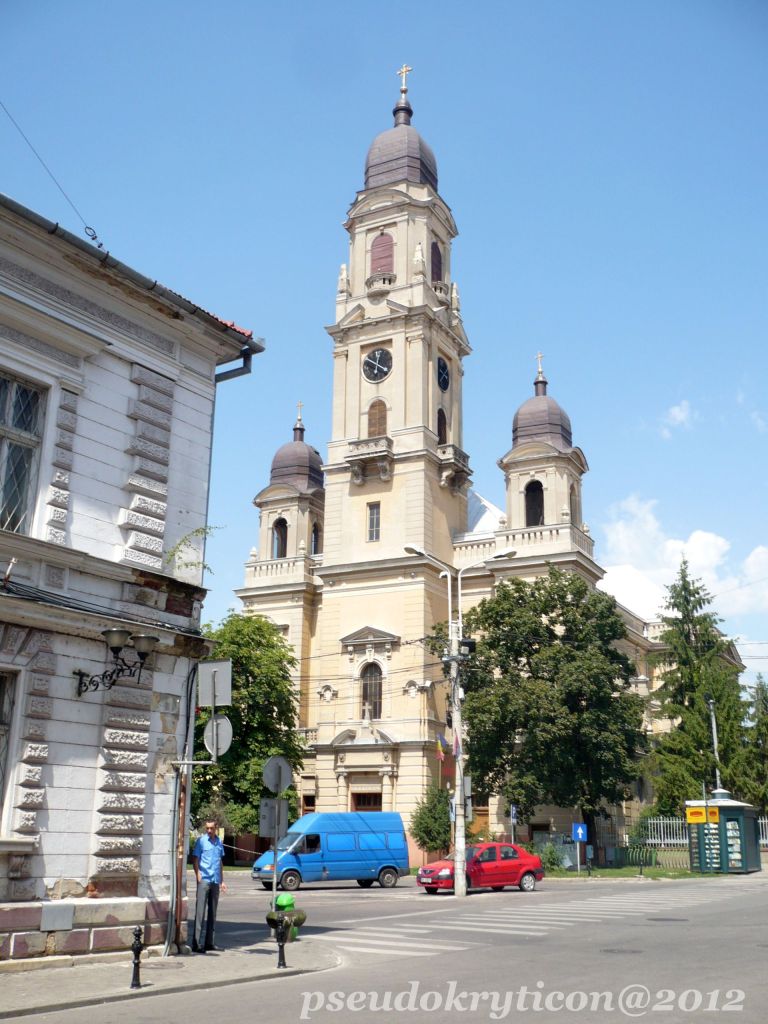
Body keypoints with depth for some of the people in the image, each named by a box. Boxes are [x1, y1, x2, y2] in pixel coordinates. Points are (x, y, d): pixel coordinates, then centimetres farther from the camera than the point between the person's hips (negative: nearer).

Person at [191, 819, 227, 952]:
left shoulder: (219, 842, 12)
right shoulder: (201, 841, -4)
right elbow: (195, 859, -5)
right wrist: (198, 877, -13)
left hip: (215, 881, 6)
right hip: (204, 880, -6)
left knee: (212, 912, 11)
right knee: (200, 911, -8)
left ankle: (209, 942, 19)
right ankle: (196, 943, -7)